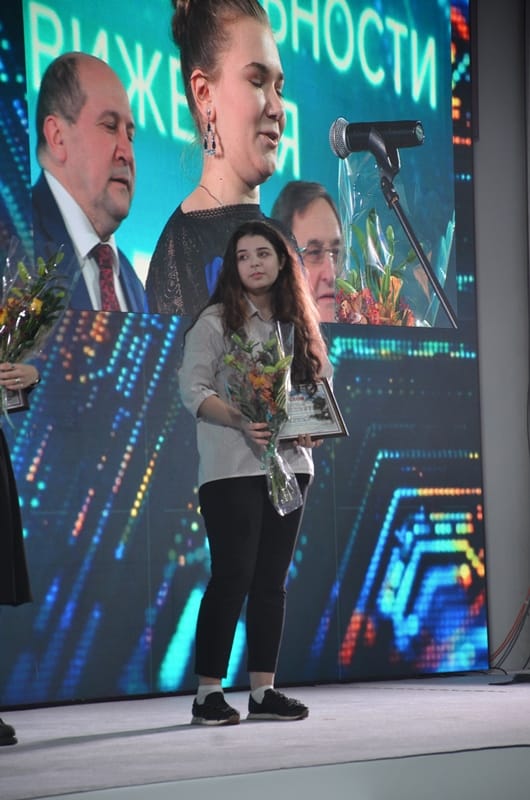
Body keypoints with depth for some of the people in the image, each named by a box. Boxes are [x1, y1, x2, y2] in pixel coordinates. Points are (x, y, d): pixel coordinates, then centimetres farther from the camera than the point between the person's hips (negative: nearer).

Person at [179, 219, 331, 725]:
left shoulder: (299, 323, 15)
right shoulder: (215, 321, -1)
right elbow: (192, 388, -8)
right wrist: (240, 421, -22)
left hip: (290, 463, 5)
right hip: (232, 468, -5)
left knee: (272, 579, 6)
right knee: (233, 575, -9)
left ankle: (263, 692, 10)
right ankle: (208, 693, -4)